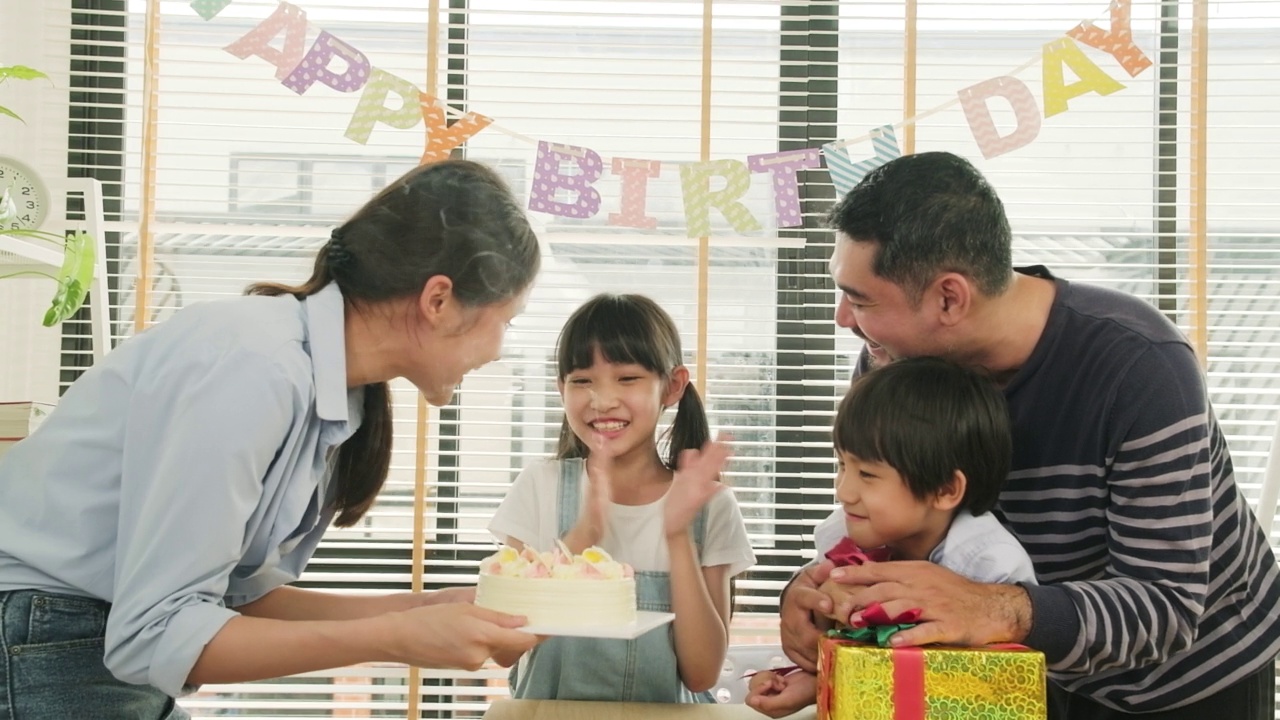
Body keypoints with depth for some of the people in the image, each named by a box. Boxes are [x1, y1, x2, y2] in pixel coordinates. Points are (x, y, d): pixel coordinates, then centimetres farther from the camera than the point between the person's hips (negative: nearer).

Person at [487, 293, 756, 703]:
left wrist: (678, 536, -14)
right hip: (551, 711, 1)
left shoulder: (709, 505, -1)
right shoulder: (541, 486, 0)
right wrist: (583, 535, -17)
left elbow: (702, 674, -6)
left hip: (665, 714, 0)